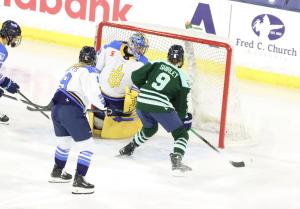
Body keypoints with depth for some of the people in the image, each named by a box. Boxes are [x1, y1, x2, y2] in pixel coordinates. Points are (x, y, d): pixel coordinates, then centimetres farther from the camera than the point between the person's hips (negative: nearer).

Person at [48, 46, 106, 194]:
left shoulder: (73, 69, 19)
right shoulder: (89, 71, -6)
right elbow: (93, 93, -18)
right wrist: (104, 106, -5)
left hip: (56, 108, 9)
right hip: (71, 111, -9)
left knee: (65, 142, 30)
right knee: (86, 146, 0)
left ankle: (57, 172, 45)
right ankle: (78, 182, -5)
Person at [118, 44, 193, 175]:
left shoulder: (157, 64, 11)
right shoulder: (182, 77, 6)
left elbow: (136, 77, 6)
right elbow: (180, 103, 7)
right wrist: (184, 119, 21)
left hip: (142, 102, 5)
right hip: (161, 106, -5)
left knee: (150, 128, 36)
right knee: (181, 134, 4)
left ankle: (127, 149, 49)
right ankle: (176, 162, -18)